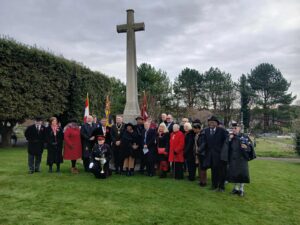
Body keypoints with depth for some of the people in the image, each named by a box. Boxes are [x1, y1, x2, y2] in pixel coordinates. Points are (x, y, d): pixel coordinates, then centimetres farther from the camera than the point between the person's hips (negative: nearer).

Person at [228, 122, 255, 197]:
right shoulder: (231, 137, 5)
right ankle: (236, 188, 21)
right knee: (234, 173, 6)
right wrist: (229, 140, -12)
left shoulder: (245, 137, -5)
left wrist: (246, 147, -26)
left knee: (242, 173, 0)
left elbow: (250, 147, -5)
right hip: (233, 158, 3)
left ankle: (241, 189, 13)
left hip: (242, 158, -3)